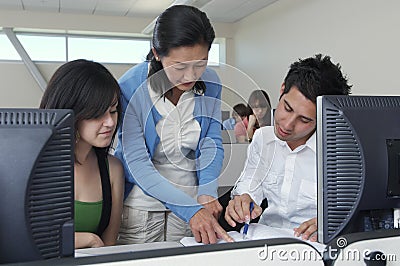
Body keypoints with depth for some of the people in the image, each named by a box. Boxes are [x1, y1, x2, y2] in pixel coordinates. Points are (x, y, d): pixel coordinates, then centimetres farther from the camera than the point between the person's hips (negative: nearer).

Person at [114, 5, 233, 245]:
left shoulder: (210, 83, -8)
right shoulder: (130, 89, -20)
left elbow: (212, 143, -3)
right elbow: (137, 165, -22)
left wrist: (207, 193, -21)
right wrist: (190, 209, -31)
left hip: (191, 201, 3)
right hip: (141, 205, -3)